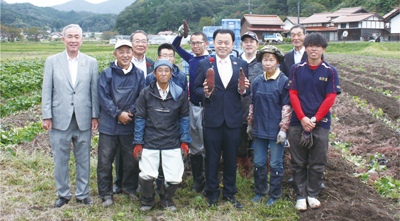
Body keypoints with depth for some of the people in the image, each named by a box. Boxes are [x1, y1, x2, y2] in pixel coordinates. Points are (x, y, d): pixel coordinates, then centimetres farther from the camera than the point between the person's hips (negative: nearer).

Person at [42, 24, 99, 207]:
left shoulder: (91, 62, 5)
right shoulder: (52, 61, 4)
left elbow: (94, 90, 5)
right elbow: (46, 91, 3)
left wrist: (95, 115, 0)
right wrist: (46, 116, -2)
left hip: (83, 120, 0)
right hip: (60, 120, 0)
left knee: (83, 159, 10)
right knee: (60, 160, 8)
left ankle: (83, 194, 25)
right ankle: (63, 194, 25)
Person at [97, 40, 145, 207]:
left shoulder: (139, 74, 5)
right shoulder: (107, 73, 0)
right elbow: (103, 97, -5)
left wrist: (130, 112, -11)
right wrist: (118, 114, -12)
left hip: (130, 125, 1)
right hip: (108, 125, -1)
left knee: (132, 160, 8)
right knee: (105, 161, 3)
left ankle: (130, 188, 30)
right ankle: (106, 194, 18)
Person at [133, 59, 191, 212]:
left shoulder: (179, 94, 4)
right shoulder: (146, 93, 2)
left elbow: (184, 118, 10)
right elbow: (140, 118, 5)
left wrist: (185, 141, 6)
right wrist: (138, 142, 2)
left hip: (172, 143, 1)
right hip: (150, 143, -1)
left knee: (174, 178, -4)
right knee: (146, 176, -12)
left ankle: (166, 199, 29)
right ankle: (147, 201, 20)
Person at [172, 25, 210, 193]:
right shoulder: (191, 59, 11)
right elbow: (175, 47, 25)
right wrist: (180, 35, 10)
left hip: (204, 107, -7)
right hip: (192, 106, 7)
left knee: (207, 145, 0)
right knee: (194, 145, 13)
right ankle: (197, 180, 26)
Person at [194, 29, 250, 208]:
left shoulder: (241, 64, 8)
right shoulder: (204, 64, 3)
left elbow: (245, 91, 8)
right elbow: (196, 89, 2)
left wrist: (244, 89, -14)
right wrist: (205, 92, -19)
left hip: (233, 119, 2)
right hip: (212, 118, -1)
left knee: (231, 158, 11)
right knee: (211, 158, 7)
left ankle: (229, 193, 27)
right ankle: (212, 194, 22)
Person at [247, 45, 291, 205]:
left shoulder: (284, 81, -8)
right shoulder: (257, 81, 5)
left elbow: (286, 106, -8)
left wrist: (283, 129, -11)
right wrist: (250, 124, 14)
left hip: (275, 131, -4)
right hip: (259, 129, 4)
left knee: (276, 164, 7)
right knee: (259, 162, 12)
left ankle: (274, 194, 22)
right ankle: (260, 191, 29)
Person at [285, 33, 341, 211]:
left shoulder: (330, 71, 2)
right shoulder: (297, 69, 4)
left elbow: (330, 98, -2)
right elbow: (293, 94, 0)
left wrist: (314, 119, -10)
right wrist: (303, 118, -10)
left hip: (321, 123, 0)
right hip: (298, 122, 1)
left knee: (317, 163, 6)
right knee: (298, 163, 6)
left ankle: (313, 194, 23)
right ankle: (300, 196, 18)